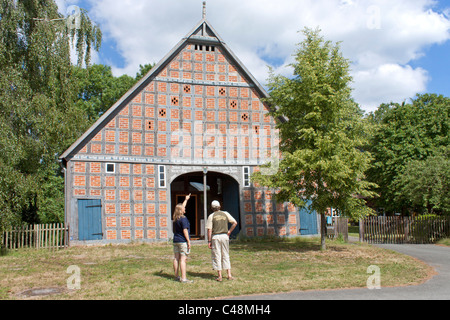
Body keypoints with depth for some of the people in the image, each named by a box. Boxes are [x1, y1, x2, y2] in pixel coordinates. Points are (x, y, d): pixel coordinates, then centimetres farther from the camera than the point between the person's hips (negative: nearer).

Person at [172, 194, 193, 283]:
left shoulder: (175, 218, 10)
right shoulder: (183, 219, -15)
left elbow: (181, 207, 25)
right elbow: (185, 230, -18)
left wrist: (186, 200, 38)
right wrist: (188, 241, -14)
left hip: (175, 241, 8)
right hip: (183, 241, -8)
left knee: (176, 258, 11)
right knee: (183, 259, -9)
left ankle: (177, 276, 20)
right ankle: (183, 278, -11)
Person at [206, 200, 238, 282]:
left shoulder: (211, 216, -2)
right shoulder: (225, 214, 5)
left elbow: (209, 230, -6)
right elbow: (235, 223, -1)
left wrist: (209, 241, -2)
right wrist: (229, 232, 7)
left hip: (215, 237, -3)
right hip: (225, 236, 3)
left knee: (217, 256, 4)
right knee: (226, 256, 11)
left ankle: (219, 276, 5)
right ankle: (229, 275, 8)